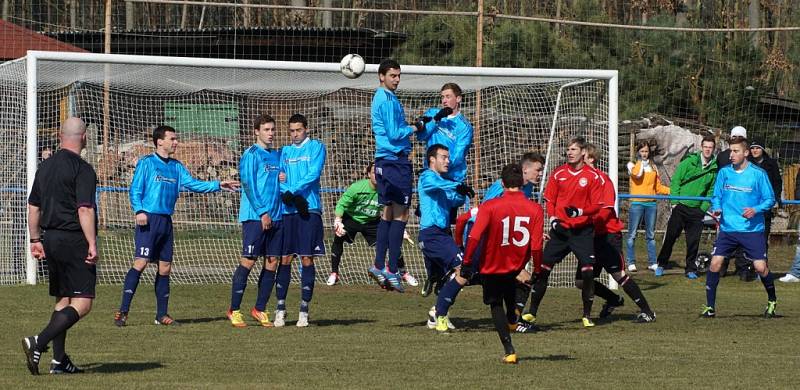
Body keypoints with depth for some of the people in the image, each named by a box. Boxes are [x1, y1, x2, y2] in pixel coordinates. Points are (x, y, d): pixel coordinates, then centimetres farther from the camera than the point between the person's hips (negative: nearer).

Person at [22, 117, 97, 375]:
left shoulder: (45, 167, 12)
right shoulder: (82, 169, -12)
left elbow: (33, 207, 16)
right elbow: (85, 210, -20)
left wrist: (35, 240, 23)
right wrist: (92, 244, -19)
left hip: (50, 238, 8)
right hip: (74, 239, -8)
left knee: (62, 300, 15)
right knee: (82, 303, -8)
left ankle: (59, 360, 13)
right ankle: (39, 343, -22)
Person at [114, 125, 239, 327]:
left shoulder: (176, 167, 16)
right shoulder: (146, 163, -2)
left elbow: (193, 184, 10)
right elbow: (135, 190, -6)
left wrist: (218, 185, -1)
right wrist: (139, 210, -21)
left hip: (166, 221, 7)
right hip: (149, 219, -7)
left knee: (165, 268, 8)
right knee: (141, 263, -15)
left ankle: (162, 314, 16)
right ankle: (123, 311, -15)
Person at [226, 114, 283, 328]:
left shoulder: (277, 154, 17)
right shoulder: (251, 155, -5)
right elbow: (248, 185, -12)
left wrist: (283, 178, 4)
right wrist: (262, 212, -15)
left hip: (276, 216, 7)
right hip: (254, 215, -7)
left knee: (272, 262, 4)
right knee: (248, 261, -7)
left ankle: (260, 309, 13)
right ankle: (234, 310, -1)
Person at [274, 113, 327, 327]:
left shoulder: (316, 147, 5)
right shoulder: (285, 151, 18)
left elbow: (314, 174, -7)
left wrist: (293, 191, -12)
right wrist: (289, 196, -10)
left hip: (309, 210, -3)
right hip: (287, 211, 3)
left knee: (307, 259, -3)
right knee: (285, 259, 1)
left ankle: (304, 310, 1)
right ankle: (280, 308, 5)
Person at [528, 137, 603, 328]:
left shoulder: (593, 176, -4)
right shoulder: (558, 174, 5)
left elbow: (597, 205, -4)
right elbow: (549, 199, 11)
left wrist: (580, 211, -21)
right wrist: (552, 217, -5)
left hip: (583, 231, -2)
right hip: (560, 229, 2)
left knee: (588, 272, -9)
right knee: (543, 267, -2)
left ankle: (587, 315, 7)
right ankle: (532, 312, 7)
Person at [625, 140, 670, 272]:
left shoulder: (653, 167, 16)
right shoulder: (632, 165, 4)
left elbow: (658, 187, 16)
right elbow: (637, 174, -19)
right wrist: (642, 162, -4)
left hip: (651, 204, 4)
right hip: (636, 203, -4)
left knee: (651, 235, 6)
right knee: (632, 234, -3)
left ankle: (652, 262, 8)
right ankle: (631, 263, 0)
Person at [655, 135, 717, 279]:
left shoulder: (715, 168, 4)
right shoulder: (689, 162, -4)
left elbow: (711, 191, 11)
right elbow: (675, 181, -1)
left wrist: (704, 208, 2)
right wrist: (675, 201, -6)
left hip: (697, 209, 2)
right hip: (680, 206, -2)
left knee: (693, 241, 2)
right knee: (670, 236, 0)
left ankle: (691, 269, 13)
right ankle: (661, 265, 13)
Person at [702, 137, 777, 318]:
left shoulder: (758, 174, -5)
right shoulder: (724, 173, 5)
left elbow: (770, 199, -1)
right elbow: (716, 196, 15)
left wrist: (756, 210, -18)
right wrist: (717, 208, -6)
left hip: (752, 230, -3)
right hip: (727, 229, 3)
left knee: (760, 267, -6)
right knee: (715, 263, -8)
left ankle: (772, 301, 21)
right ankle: (710, 307, 2)